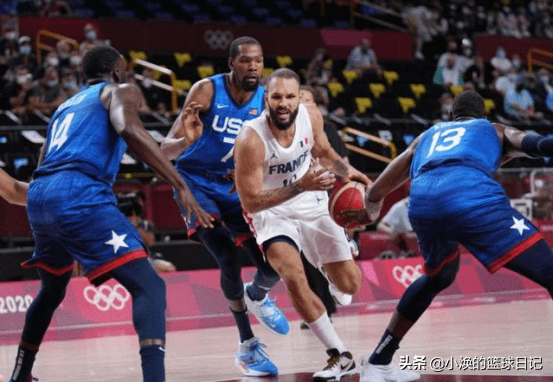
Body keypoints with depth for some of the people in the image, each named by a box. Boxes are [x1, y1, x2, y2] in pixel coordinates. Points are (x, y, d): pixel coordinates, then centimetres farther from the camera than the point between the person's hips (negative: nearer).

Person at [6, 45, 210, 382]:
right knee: (149, 287, -12)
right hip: (79, 196, -8)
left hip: (39, 196, 8)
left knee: (52, 291, 32)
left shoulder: (65, 107, 32)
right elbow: (129, 129, -13)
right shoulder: (119, 91, 11)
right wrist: (180, 186, -17)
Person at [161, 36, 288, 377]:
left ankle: (257, 297, 37)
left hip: (236, 188, 4)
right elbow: (167, 150, -23)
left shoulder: (266, 101, -9)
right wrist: (186, 140, -46)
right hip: (197, 184, -4)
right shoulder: (207, 91, -20)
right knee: (229, 259, -22)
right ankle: (248, 346, -6)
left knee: (273, 266, -2)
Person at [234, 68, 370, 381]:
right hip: (273, 212, -4)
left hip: (315, 206, 4)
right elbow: (250, 202, -26)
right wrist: (300, 186, -35)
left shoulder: (311, 117, -15)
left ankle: (330, 273, 47)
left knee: (350, 286, 6)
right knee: (295, 279, -28)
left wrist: (346, 171, -11)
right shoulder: (251, 140, -30)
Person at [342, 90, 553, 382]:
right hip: (472, 195, -4)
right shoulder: (496, 130, 32)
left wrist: (370, 210, 58)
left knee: (437, 277, 34)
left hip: (422, 203, 4)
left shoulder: (428, 135, 40)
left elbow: (376, 193, 39)